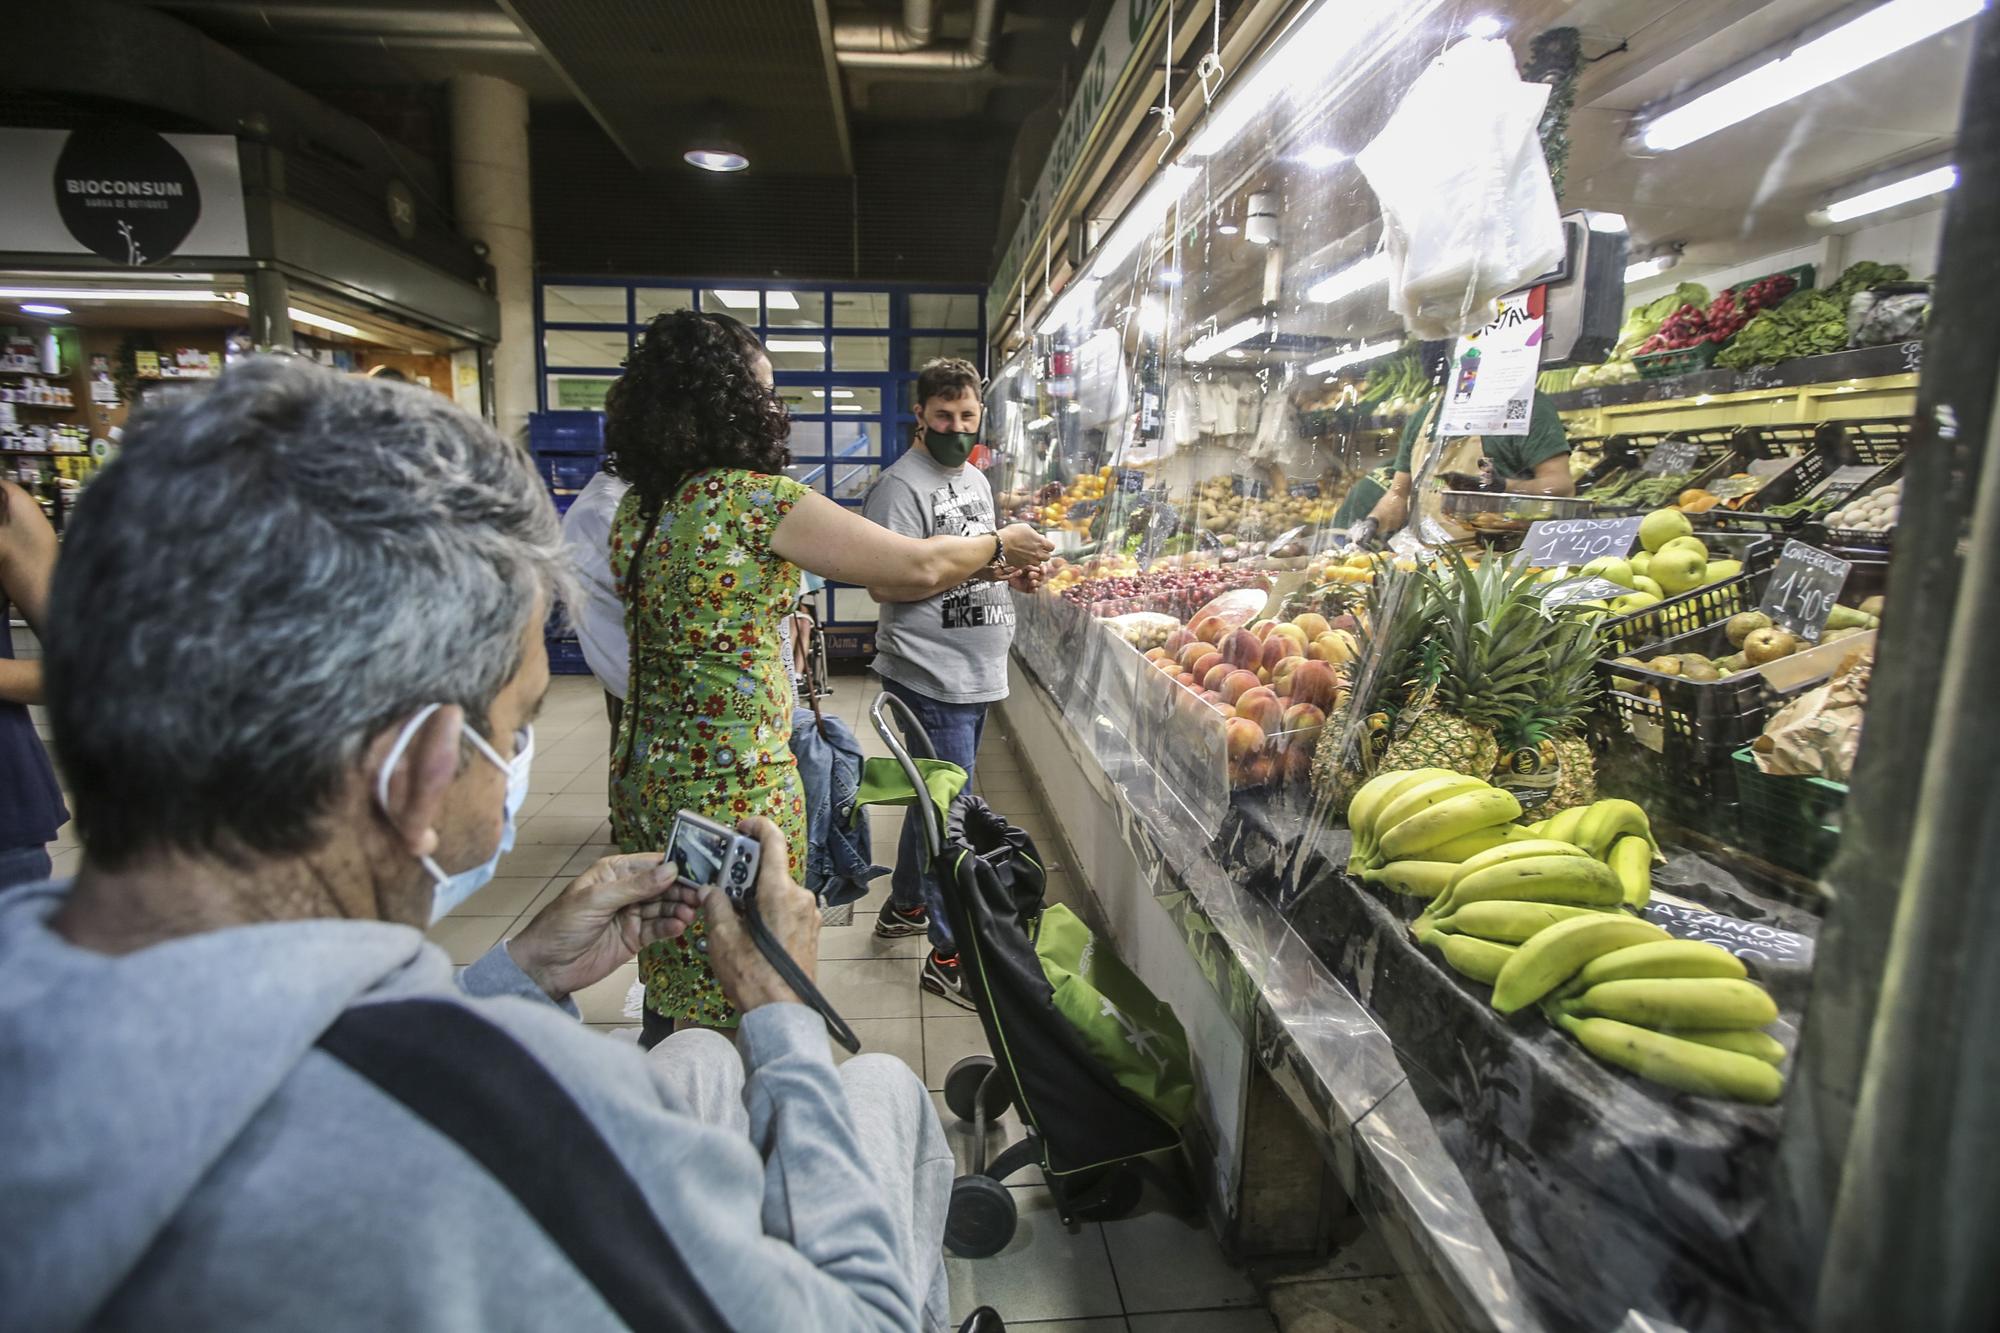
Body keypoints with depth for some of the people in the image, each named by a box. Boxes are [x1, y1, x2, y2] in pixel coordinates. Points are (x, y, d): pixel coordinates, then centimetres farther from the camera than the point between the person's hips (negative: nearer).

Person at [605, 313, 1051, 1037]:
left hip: (642, 771, 8)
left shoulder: (637, 506, 5)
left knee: (670, 986, 22)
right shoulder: (755, 500, -18)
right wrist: (1001, 545, 8)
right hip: (734, 788, -8)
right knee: (736, 1002, 9)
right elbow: (919, 567, -12)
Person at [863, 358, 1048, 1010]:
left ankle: (904, 906, 39)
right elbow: (885, 584, -20)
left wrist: (1014, 574, 5)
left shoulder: (976, 479, 16)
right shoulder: (901, 485, -12)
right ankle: (949, 954, 10)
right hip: (931, 675, -9)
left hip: (975, 672, 9)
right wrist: (975, 564, -24)